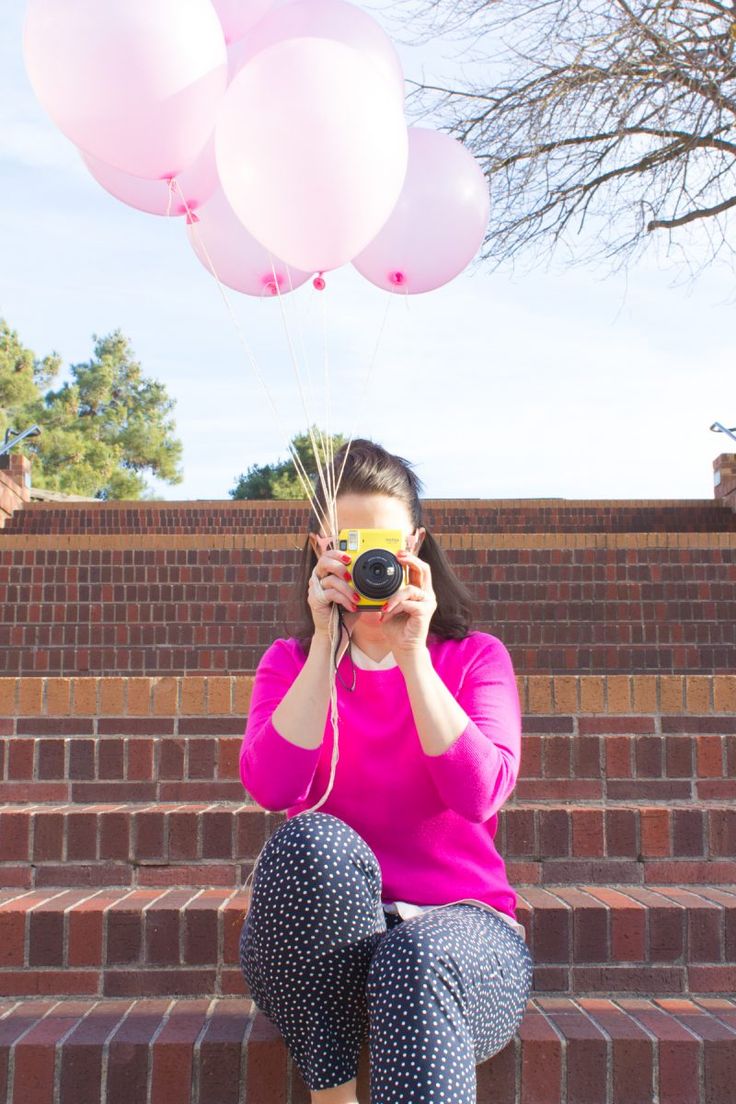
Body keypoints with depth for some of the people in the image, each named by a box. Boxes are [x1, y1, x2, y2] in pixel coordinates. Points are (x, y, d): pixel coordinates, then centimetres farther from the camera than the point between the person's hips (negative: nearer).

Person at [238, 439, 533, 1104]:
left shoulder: (476, 658, 4)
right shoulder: (291, 663, 8)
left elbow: (479, 796, -15)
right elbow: (272, 789, -13)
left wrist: (411, 653, -17)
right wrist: (326, 642, -15)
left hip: (459, 928, -1)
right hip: (323, 943, 2)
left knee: (416, 956, -38)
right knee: (313, 842, -33)